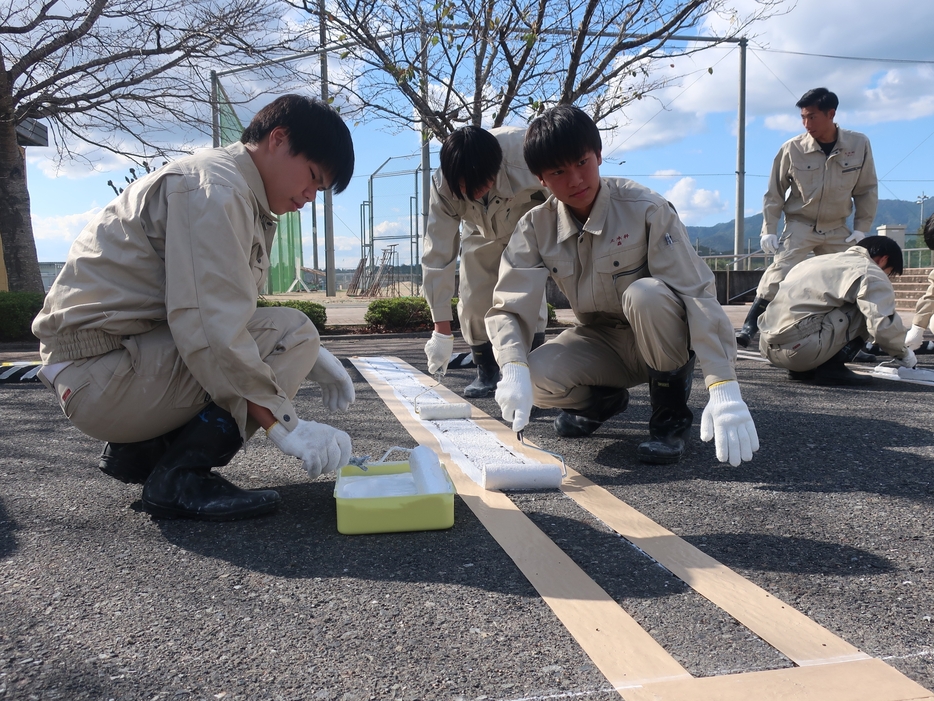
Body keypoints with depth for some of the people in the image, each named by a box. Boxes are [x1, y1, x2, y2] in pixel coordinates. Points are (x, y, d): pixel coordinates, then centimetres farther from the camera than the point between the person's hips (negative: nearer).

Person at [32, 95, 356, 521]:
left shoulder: (243, 197, 13)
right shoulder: (215, 189, -18)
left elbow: (229, 311, 12)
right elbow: (210, 328, -28)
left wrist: (310, 358, 1)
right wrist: (284, 425, -26)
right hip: (102, 371, -10)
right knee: (289, 334, -18)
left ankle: (140, 447, 10)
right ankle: (179, 476, -14)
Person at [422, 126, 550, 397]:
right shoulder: (443, 186, -33)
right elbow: (437, 254, -32)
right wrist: (441, 331, -32)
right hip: (481, 234, 2)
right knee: (473, 301, -6)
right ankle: (486, 372, 15)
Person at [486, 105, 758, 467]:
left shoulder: (645, 209, -21)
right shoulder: (536, 229, -11)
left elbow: (698, 293, -26)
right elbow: (508, 307, -17)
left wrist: (724, 389, -35)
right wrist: (514, 368, -39)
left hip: (661, 339, -3)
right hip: (601, 342, 3)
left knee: (644, 294, -37)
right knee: (536, 380, -26)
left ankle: (672, 411, -12)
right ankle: (605, 399, 10)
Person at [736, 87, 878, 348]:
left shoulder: (859, 144, -7)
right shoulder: (792, 149, -12)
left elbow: (867, 190, 3)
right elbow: (775, 193, -2)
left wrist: (861, 228, 0)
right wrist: (768, 229, -6)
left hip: (837, 230, 3)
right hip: (800, 226, -3)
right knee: (779, 275, -21)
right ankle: (749, 327, -19)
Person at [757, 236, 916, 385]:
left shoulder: (824, 259, 27)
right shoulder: (871, 273, 2)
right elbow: (883, 326, -8)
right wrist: (903, 353, 13)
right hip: (800, 348, -9)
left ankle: (800, 369, 15)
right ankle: (831, 367, -1)